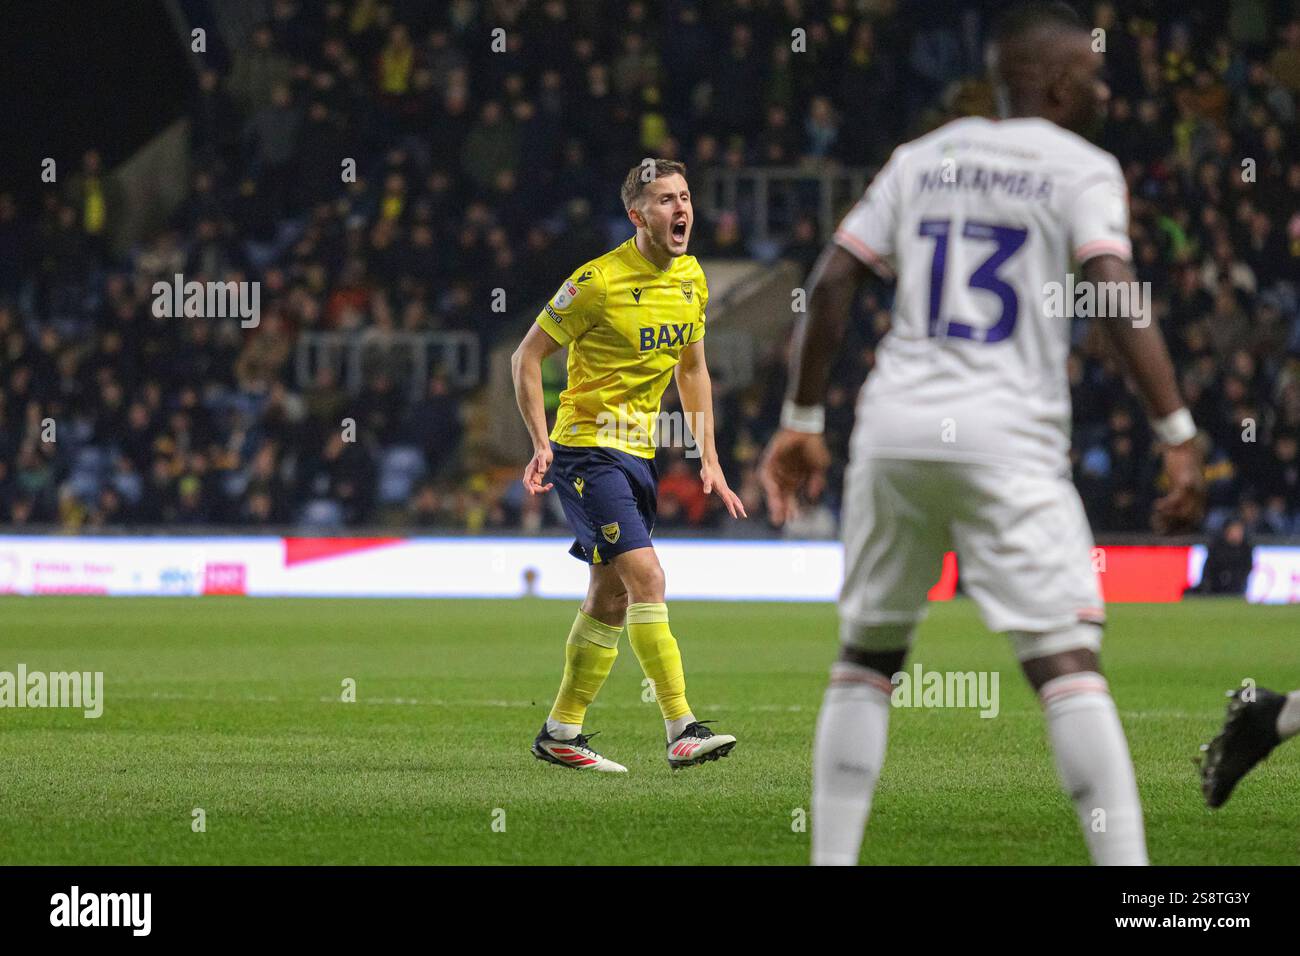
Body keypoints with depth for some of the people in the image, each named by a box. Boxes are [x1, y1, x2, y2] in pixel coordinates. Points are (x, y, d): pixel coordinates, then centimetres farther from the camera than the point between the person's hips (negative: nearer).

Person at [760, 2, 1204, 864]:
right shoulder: (1082, 170, 2)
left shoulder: (922, 159, 17)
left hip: (896, 432, 5)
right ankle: (1126, 867, -18)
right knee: (1067, 661, -9)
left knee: (868, 656, 16)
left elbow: (832, 284, 11)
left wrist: (803, 422, 17)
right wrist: (1179, 436, -13)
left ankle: (831, 866, 14)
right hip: (1007, 439, -5)